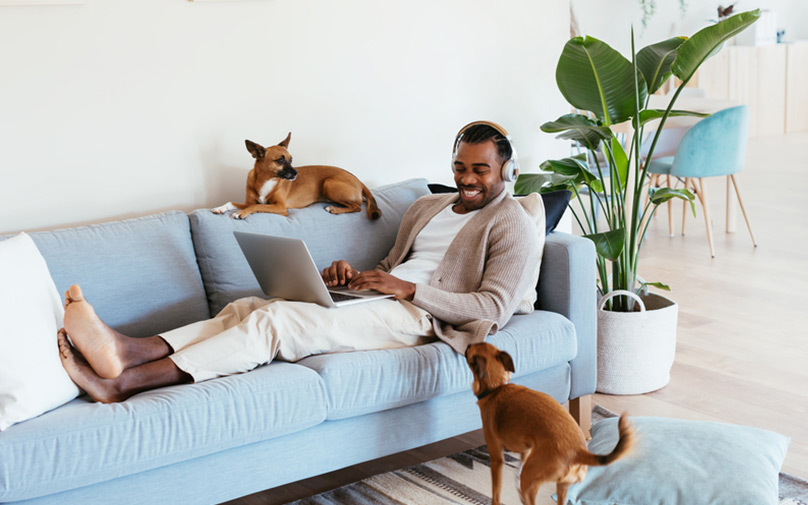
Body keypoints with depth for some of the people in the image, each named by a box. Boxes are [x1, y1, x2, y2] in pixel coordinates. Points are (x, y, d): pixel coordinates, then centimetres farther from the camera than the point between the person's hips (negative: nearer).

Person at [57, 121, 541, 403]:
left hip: (419, 315, -8)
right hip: (376, 299, 8)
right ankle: (125, 350, -34)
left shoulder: (514, 225, 2)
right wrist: (352, 274, 4)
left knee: (277, 319, -27)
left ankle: (124, 381, -35)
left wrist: (410, 288, -16)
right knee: (249, 307, -16)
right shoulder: (426, 206, 25)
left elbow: (495, 308, -10)